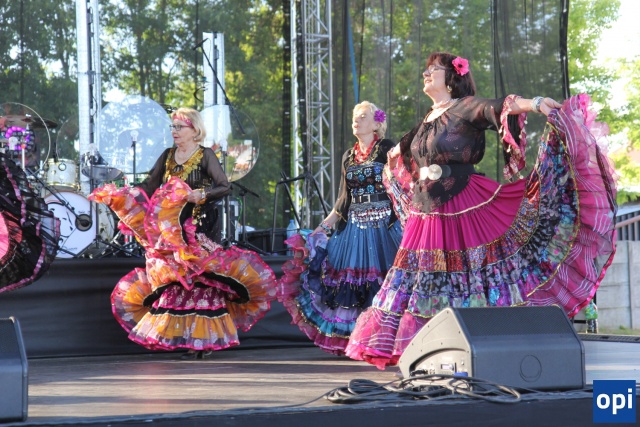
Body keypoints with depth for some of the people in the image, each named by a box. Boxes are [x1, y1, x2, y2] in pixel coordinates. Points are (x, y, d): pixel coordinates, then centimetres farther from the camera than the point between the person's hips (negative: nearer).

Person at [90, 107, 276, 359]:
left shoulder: (205, 155, -4)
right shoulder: (168, 156, 12)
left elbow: (224, 186, -11)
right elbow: (149, 186, 9)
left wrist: (202, 195, -28)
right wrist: (118, 195, -4)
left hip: (199, 227, -6)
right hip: (170, 229, 6)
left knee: (198, 277, -8)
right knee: (171, 279, 2)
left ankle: (203, 340, -5)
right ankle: (172, 336, 5)